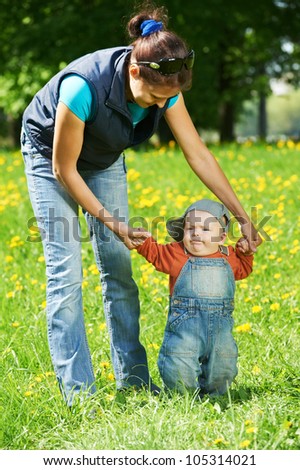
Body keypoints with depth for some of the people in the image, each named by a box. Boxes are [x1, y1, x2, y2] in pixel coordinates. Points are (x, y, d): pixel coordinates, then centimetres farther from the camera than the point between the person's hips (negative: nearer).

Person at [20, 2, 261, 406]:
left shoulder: (164, 85, -24)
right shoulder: (84, 86, -41)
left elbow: (198, 154, -14)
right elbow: (64, 168, -28)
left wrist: (242, 216, -14)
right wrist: (110, 221, -23)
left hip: (105, 158, 5)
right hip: (51, 156, -5)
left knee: (118, 267, 0)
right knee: (65, 271, -11)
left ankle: (133, 380, 7)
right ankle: (78, 391, -9)